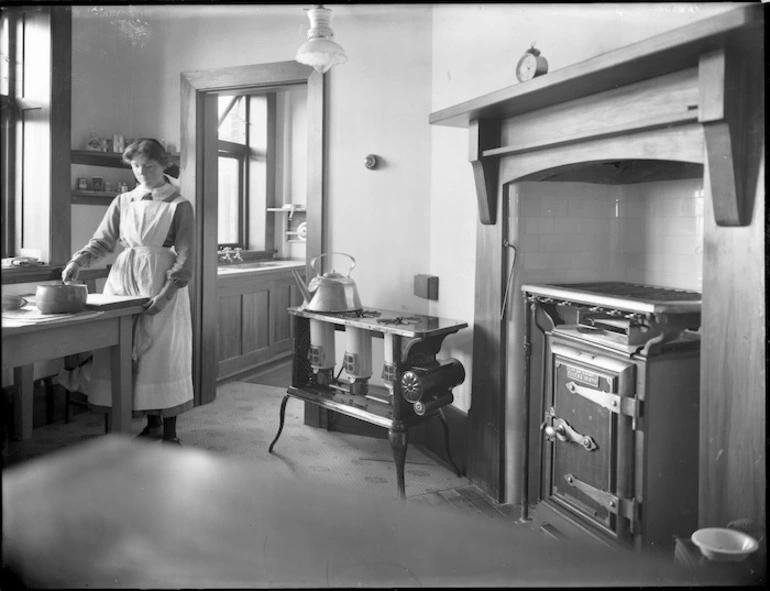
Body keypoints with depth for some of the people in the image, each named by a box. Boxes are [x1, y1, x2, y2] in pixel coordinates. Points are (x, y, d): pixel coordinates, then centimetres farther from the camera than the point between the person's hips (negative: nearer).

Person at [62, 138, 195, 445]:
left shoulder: (179, 206, 0)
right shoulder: (123, 202, 12)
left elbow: (185, 257, -5)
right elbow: (102, 241, 10)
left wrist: (166, 294, -16)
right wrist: (78, 260, -9)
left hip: (161, 284, -4)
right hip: (124, 279, 4)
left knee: (164, 355, -5)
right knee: (125, 355, 4)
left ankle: (169, 432, 5)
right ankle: (152, 423, 19)